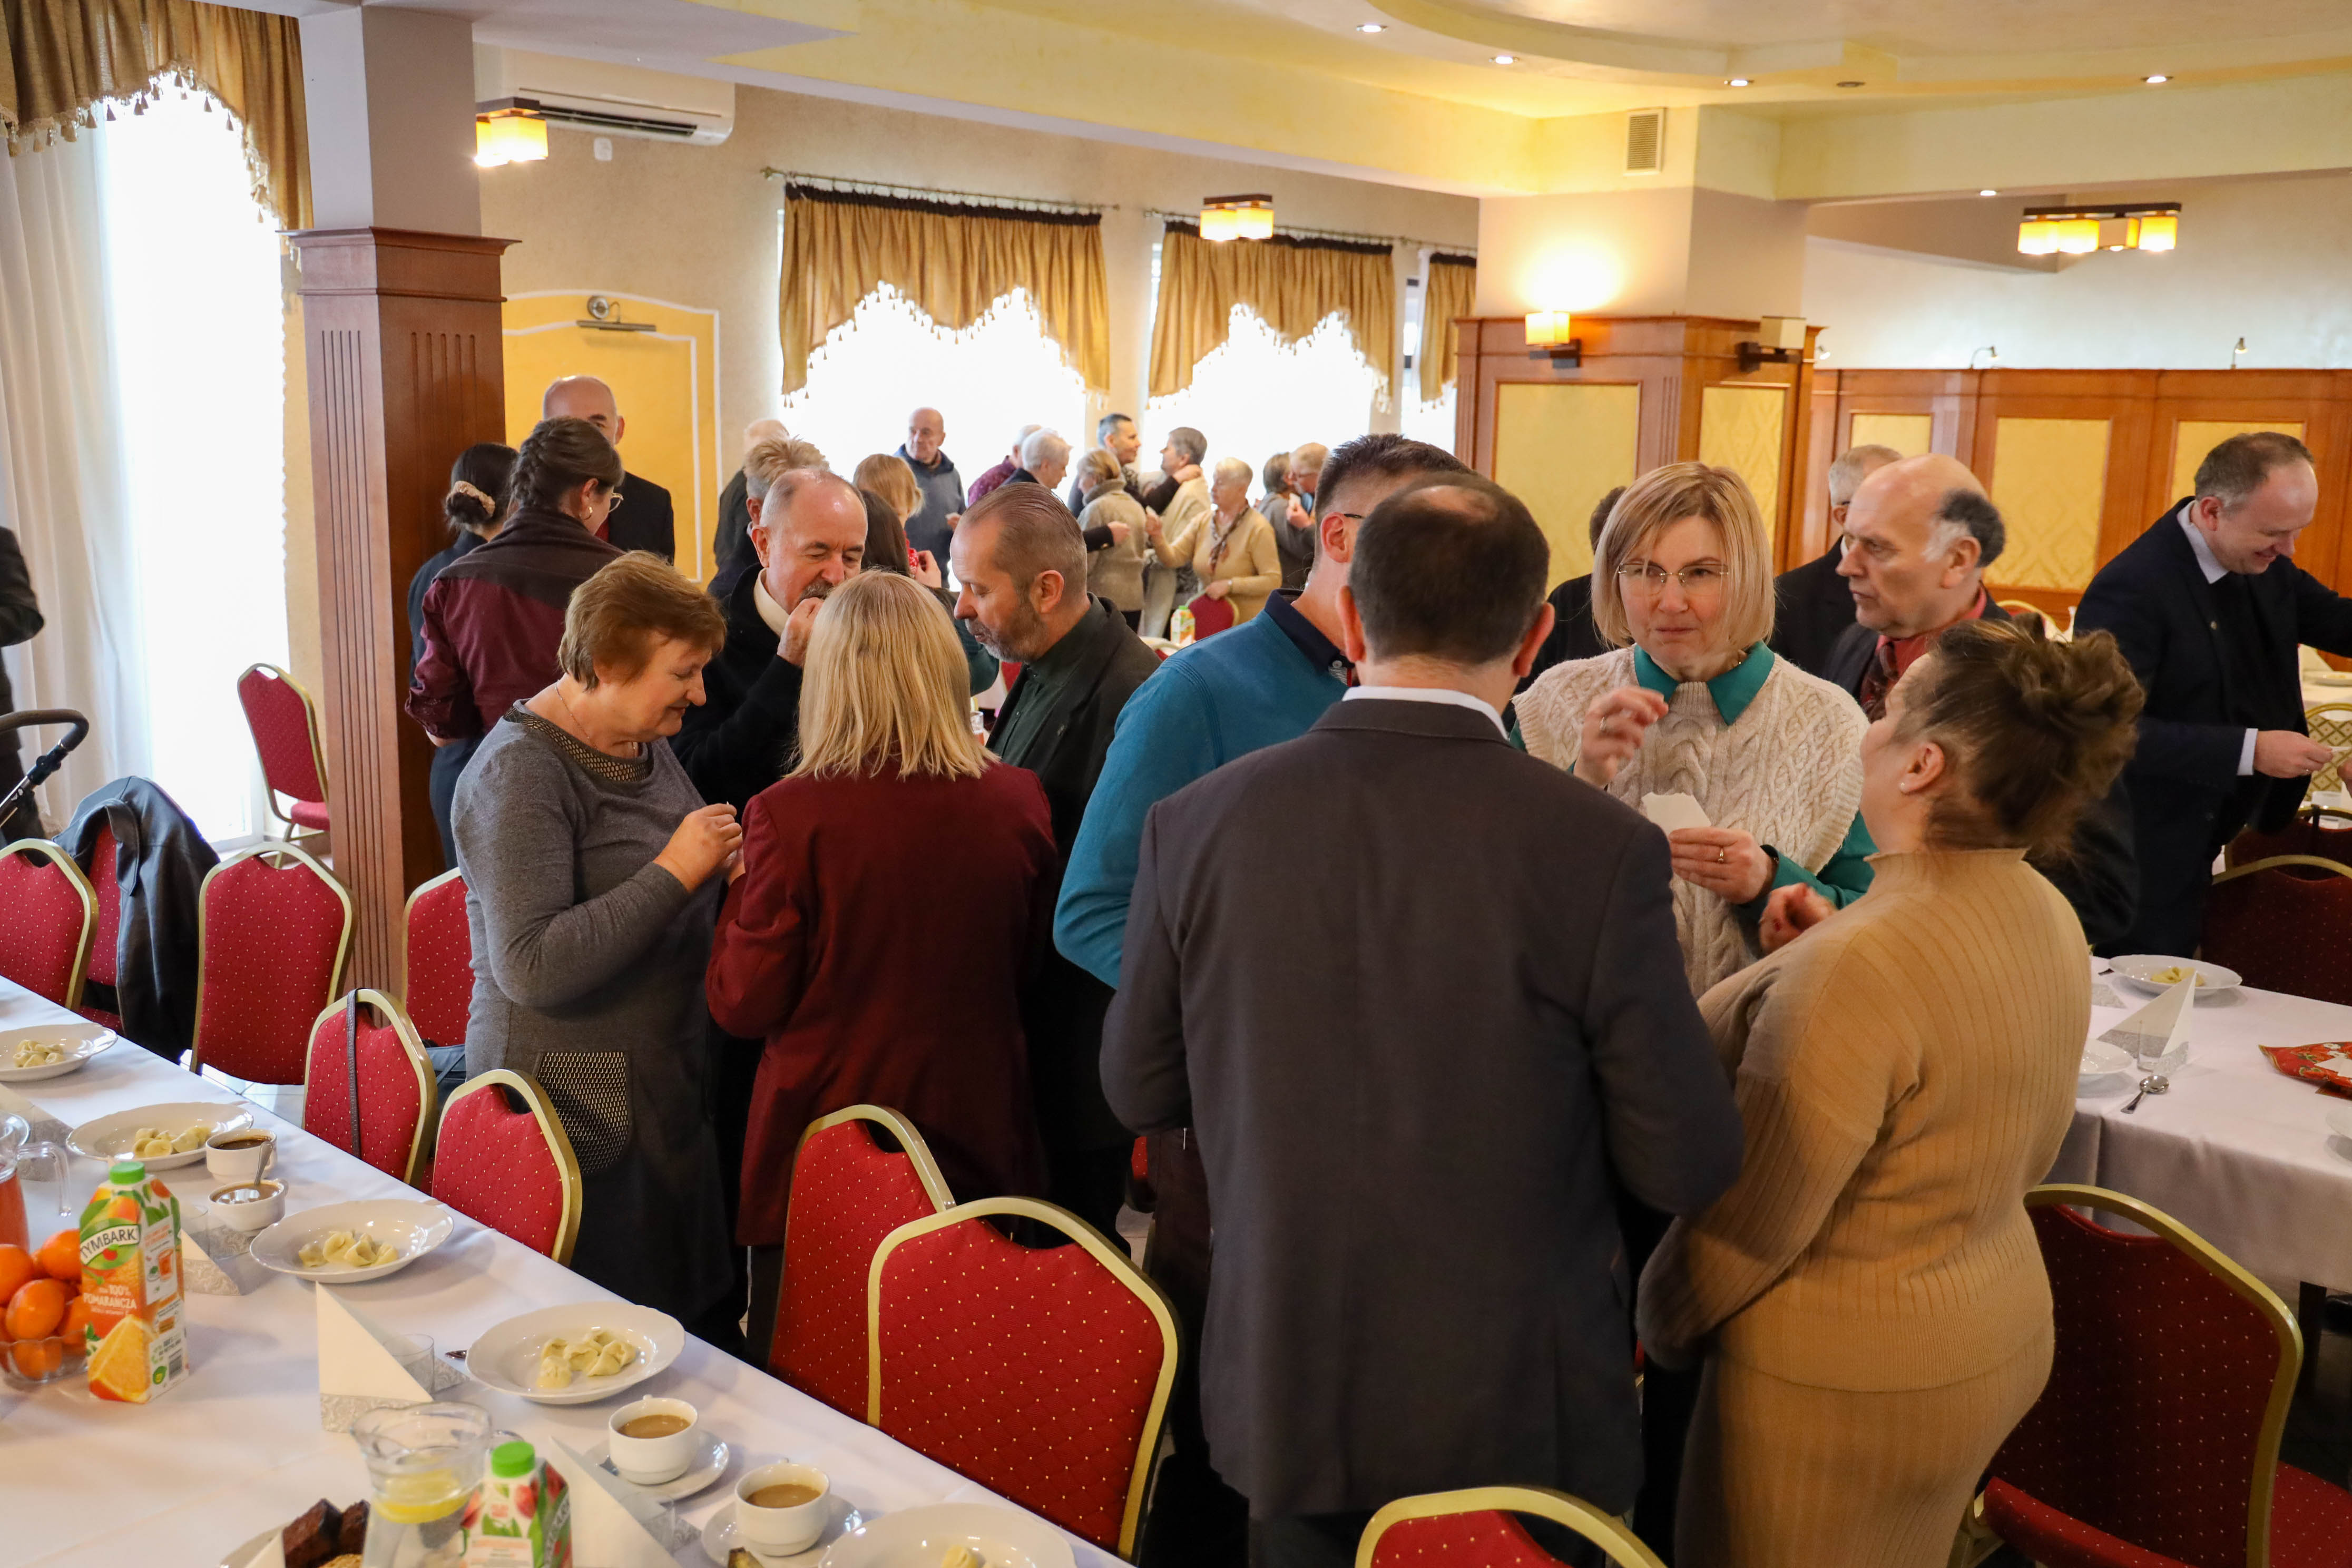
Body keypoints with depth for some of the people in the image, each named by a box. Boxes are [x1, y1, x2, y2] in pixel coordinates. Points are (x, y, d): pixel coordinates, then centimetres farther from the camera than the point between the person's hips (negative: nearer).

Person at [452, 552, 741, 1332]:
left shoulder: (642, 742, 9)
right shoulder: (520, 773, -18)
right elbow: (533, 968, -27)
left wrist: (725, 863, 3)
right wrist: (674, 872, -25)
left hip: (666, 1084, 8)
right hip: (579, 1106, -8)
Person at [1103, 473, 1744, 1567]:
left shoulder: (1195, 824, -13)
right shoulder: (1601, 849, -21)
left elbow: (1139, 1090, 0)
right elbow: (1686, 1170, -13)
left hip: (1278, 1400, 3)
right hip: (1518, 1419, -2)